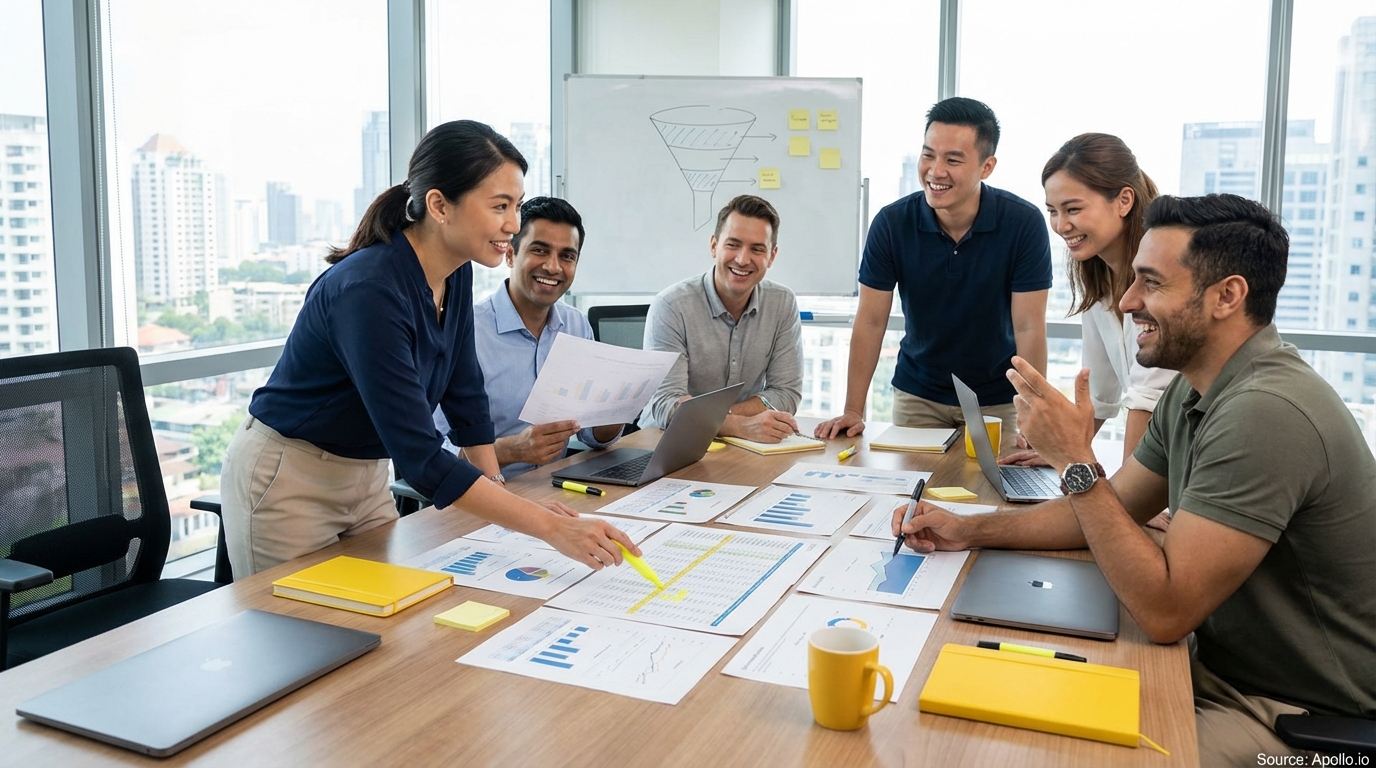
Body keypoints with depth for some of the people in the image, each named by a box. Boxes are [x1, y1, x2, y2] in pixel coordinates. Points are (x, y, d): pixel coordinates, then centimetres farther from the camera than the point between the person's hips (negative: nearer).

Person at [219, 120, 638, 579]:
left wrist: (495, 487, -1)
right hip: (287, 482, -7)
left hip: (365, 476, 8)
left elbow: (463, 389, 6)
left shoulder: (456, 274, -6)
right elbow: (421, 459, -35)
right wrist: (552, 528, -37)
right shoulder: (369, 291, -32)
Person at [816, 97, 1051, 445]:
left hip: (998, 400, -1)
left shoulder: (1024, 223, -19)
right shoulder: (892, 222, -15)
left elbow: (1029, 328, -18)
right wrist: (853, 411, -16)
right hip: (918, 396, 1)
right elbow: (871, 322, -12)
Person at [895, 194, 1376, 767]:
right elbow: (1111, 508, 11)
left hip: (1300, 714, -8)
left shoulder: (1266, 414, -29)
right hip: (1224, 665, 8)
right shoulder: (1192, 392, 2)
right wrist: (970, 531, 1)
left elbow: (1165, 611, -29)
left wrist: (1075, 460, -27)